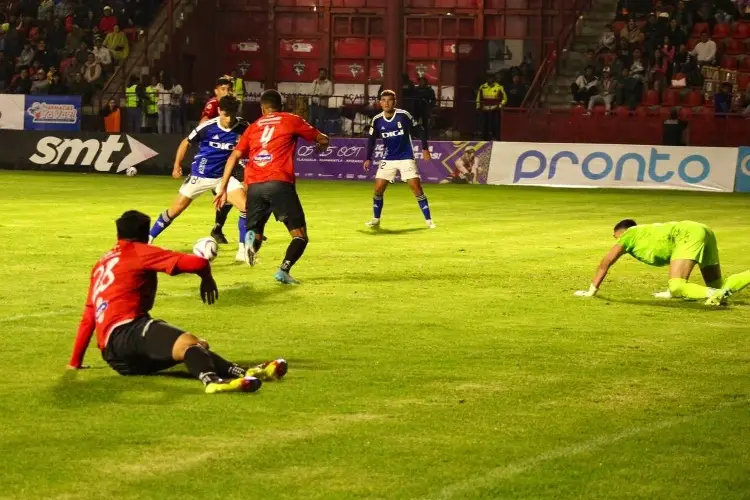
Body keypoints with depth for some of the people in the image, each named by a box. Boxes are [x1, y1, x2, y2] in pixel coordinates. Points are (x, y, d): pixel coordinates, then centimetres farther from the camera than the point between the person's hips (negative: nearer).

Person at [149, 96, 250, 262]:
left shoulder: (243, 128, -13)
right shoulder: (208, 127, -19)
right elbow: (186, 143, -4)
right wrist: (177, 165, -8)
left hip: (223, 176, 2)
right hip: (200, 175, -2)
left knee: (246, 207, -16)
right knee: (175, 210, 4)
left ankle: (243, 250, -5)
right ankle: (148, 240, 22)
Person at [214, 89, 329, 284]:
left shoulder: (253, 127, 22)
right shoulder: (291, 121, 13)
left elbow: (234, 157, 14)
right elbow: (323, 140, 19)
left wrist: (223, 189, 15)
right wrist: (321, 144, 43)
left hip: (254, 186, 3)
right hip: (280, 184, -3)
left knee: (255, 233, 14)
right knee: (300, 236, 3)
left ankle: (252, 237, -23)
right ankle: (284, 269, -23)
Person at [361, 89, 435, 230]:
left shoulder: (404, 115, -11)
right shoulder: (377, 120, -3)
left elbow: (420, 130, -2)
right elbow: (371, 139, 8)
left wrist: (425, 148, -7)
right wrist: (368, 159, 3)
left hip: (406, 158, -3)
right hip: (388, 160, 3)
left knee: (417, 188, -10)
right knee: (378, 189, -3)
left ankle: (428, 220, -1)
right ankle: (376, 220, 12)